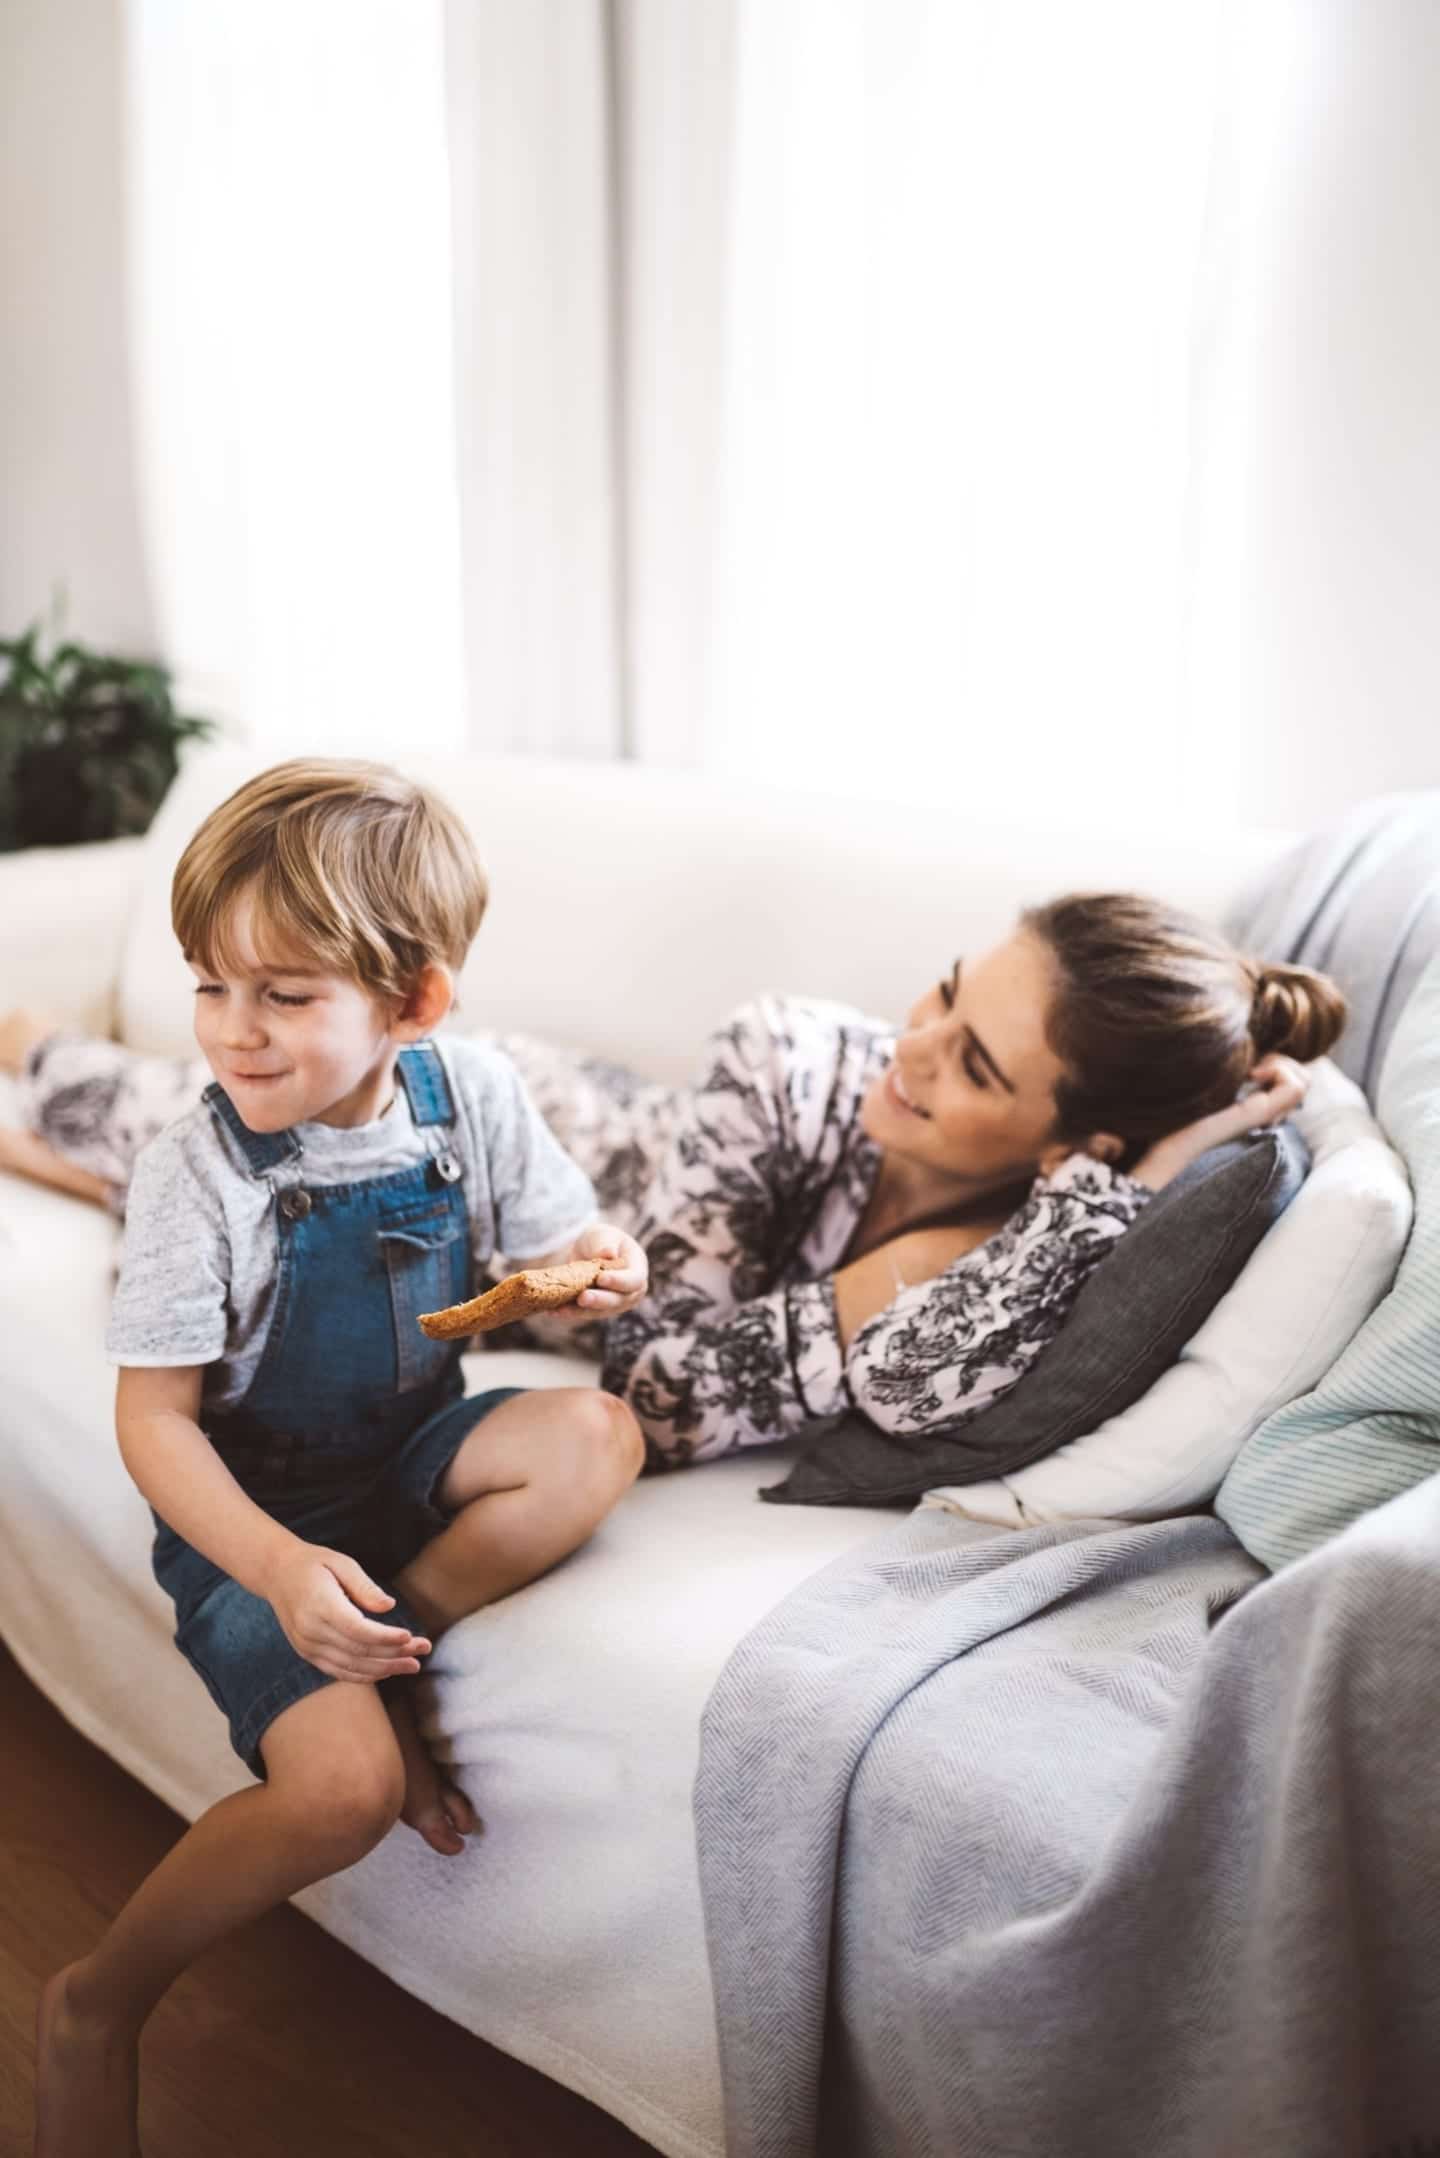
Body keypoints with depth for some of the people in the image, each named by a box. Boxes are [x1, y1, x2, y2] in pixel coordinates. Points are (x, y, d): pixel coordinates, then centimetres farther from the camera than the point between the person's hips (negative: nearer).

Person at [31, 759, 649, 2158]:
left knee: (594, 1438, -25)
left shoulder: (472, 1097, -9)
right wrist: (280, 1570, -30)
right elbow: (154, 1420, -16)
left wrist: (604, 1274, -23)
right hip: (252, 1509, -4)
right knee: (340, 1790, -24)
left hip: (411, 1458, 4)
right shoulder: (195, 1175, -19)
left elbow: (576, 1249, 3)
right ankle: (96, 2008, 1)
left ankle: (385, 1653, -10)